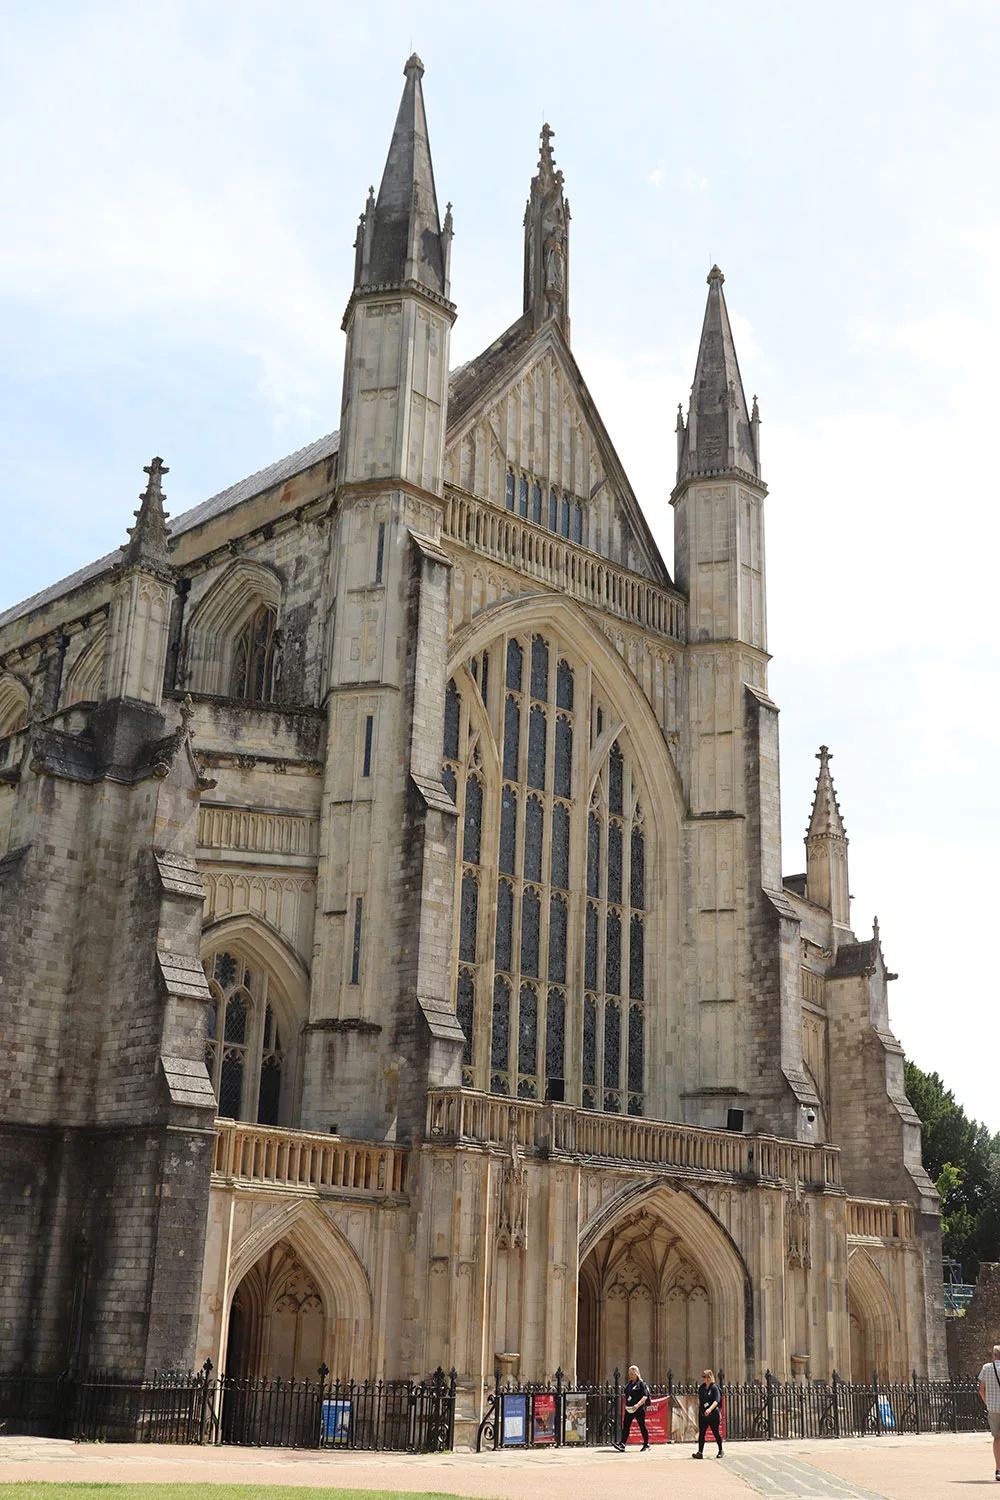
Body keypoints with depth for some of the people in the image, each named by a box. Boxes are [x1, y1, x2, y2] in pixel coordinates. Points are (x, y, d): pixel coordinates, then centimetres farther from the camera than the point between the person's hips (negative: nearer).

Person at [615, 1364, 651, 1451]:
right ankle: (622, 1445, -5)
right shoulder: (628, 1383, 12)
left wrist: (638, 1405, -27)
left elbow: (645, 1396, -15)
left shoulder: (641, 1383, -9)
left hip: (639, 1409, -7)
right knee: (626, 1426, -2)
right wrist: (626, 1405, 12)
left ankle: (646, 1445, 17)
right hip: (629, 1409, 7)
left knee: (642, 1426, 4)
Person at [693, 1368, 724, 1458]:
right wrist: (699, 1409, 13)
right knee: (701, 1433, -3)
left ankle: (720, 1451, 24)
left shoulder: (714, 1388, -9)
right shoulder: (701, 1387, 10)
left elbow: (716, 1401, -18)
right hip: (703, 1414, 5)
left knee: (716, 1433, 6)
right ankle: (700, 1452, -5)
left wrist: (710, 1409, -32)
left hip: (713, 1414, -5)